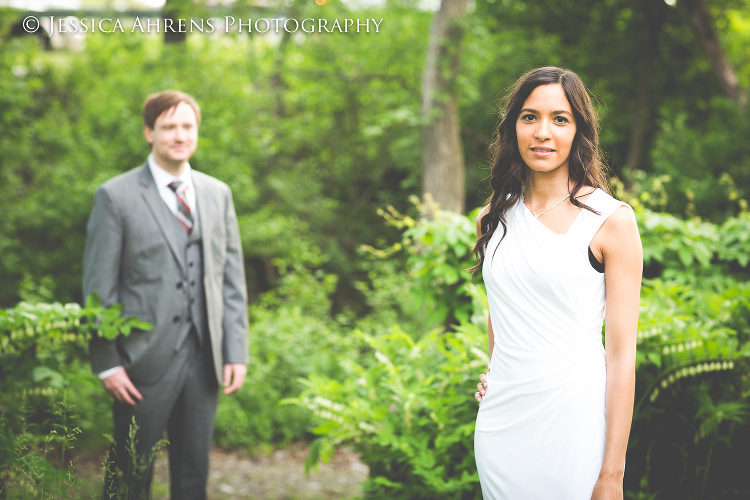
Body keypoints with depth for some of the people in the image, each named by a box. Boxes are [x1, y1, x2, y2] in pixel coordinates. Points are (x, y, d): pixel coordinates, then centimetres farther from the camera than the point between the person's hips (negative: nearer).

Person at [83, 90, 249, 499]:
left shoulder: (218, 194, 10)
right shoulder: (116, 196, -3)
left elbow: (232, 279, 10)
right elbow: (99, 287, -4)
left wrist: (236, 351, 3)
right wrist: (107, 363, -9)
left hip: (204, 359, 4)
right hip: (145, 359, -4)